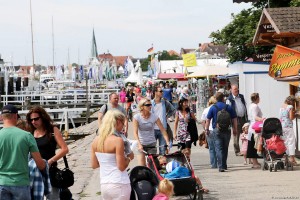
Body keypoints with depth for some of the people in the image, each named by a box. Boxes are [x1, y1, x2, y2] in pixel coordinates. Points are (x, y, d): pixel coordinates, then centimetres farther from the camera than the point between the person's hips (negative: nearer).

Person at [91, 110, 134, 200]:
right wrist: (129, 157, 2)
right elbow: (121, 167, -15)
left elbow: (94, 165, 10)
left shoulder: (96, 140, 4)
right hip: (119, 185, -6)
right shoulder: (118, 140, -16)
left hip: (104, 185, 6)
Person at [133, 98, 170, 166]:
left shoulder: (154, 116, -7)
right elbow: (135, 132, -17)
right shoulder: (137, 117, -10)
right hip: (141, 144, -1)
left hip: (151, 144, 1)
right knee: (141, 166, -6)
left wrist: (167, 142, -16)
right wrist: (139, 144, -30)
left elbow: (162, 130, -6)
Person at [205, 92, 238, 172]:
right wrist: (235, 129, 13)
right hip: (227, 130, 2)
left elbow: (208, 120, -1)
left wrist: (207, 129, 8)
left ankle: (221, 166, -13)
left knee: (219, 148, -3)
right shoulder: (228, 107, 3)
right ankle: (224, 165, 25)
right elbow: (234, 119, 5)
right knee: (225, 148, 15)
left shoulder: (213, 108, 0)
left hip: (217, 130, -2)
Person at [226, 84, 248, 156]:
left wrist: (246, 117, 16)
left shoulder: (241, 97, 13)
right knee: (236, 136, -3)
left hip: (243, 118, 6)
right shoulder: (229, 99, -6)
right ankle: (237, 151, 2)